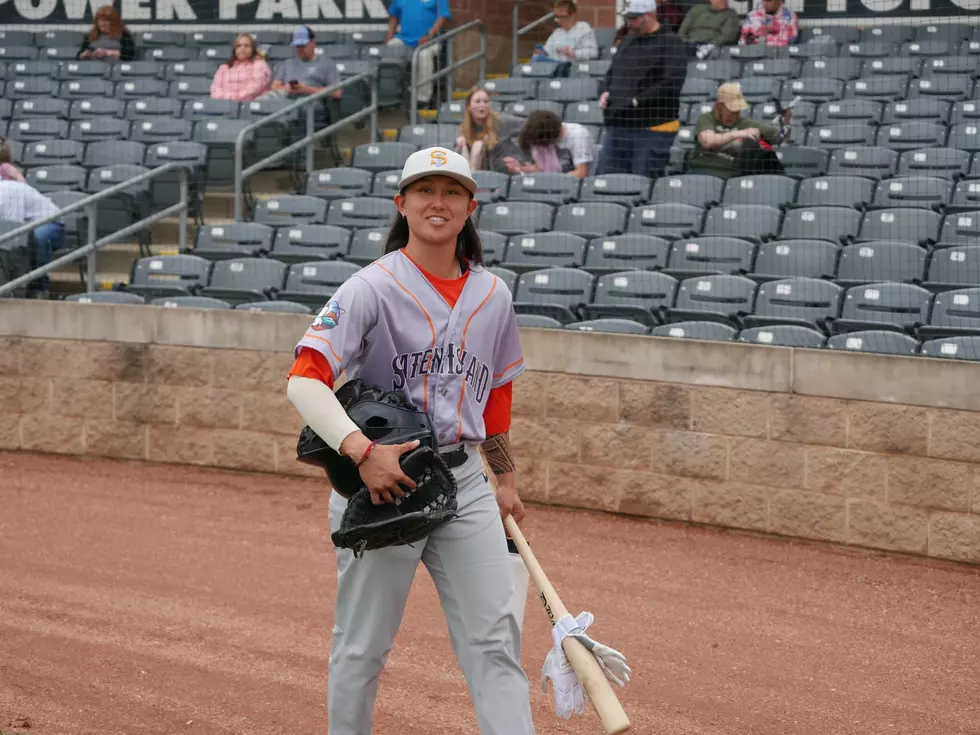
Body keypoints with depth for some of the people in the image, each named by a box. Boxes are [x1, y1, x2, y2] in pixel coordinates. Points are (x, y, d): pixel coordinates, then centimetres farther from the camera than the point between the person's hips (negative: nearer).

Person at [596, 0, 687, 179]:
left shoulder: (671, 43, -6)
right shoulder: (627, 40, 18)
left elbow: (671, 84, -16)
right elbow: (611, 73, 29)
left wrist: (637, 101, -18)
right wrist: (605, 92, 7)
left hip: (653, 129, -7)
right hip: (617, 127, 7)